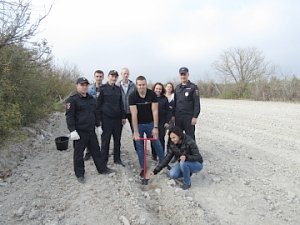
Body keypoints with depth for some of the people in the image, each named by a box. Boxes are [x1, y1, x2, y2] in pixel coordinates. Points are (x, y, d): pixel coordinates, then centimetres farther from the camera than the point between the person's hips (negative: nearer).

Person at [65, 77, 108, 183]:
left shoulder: (91, 99, 14)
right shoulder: (72, 100, -8)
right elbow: (69, 116, -13)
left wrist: (98, 125, 19)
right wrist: (72, 130, -19)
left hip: (91, 131, 6)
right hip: (79, 132, -6)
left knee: (96, 150, 15)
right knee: (79, 153, 6)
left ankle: (102, 169, 29)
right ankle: (80, 174, 20)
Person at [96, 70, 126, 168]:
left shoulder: (118, 89, 11)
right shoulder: (103, 88, -4)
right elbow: (98, 104, -5)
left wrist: (123, 116, 12)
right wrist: (99, 119, -9)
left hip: (117, 118, 5)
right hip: (106, 118, -5)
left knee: (117, 139, 11)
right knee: (105, 140, 2)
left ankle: (117, 158, 24)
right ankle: (104, 160, 14)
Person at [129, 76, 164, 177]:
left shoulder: (152, 94, -16)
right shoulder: (132, 96, -19)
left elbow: (155, 111, -17)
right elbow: (134, 114, -23)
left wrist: (155, 127, -21)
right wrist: (135, 132, -26)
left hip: (150, 123, 1)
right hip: (138, 124, -1)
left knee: (157, 143, 7)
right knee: (139, 146, 4)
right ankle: (142, 168, 17)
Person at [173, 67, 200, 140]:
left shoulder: (193, 87, -4)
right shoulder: (177, 87, 13)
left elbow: (197, 103, -8)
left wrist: (195, 117, -14)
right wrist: (173, 115, 10)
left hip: (189, 117, -5)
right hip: (178, 117, 5)